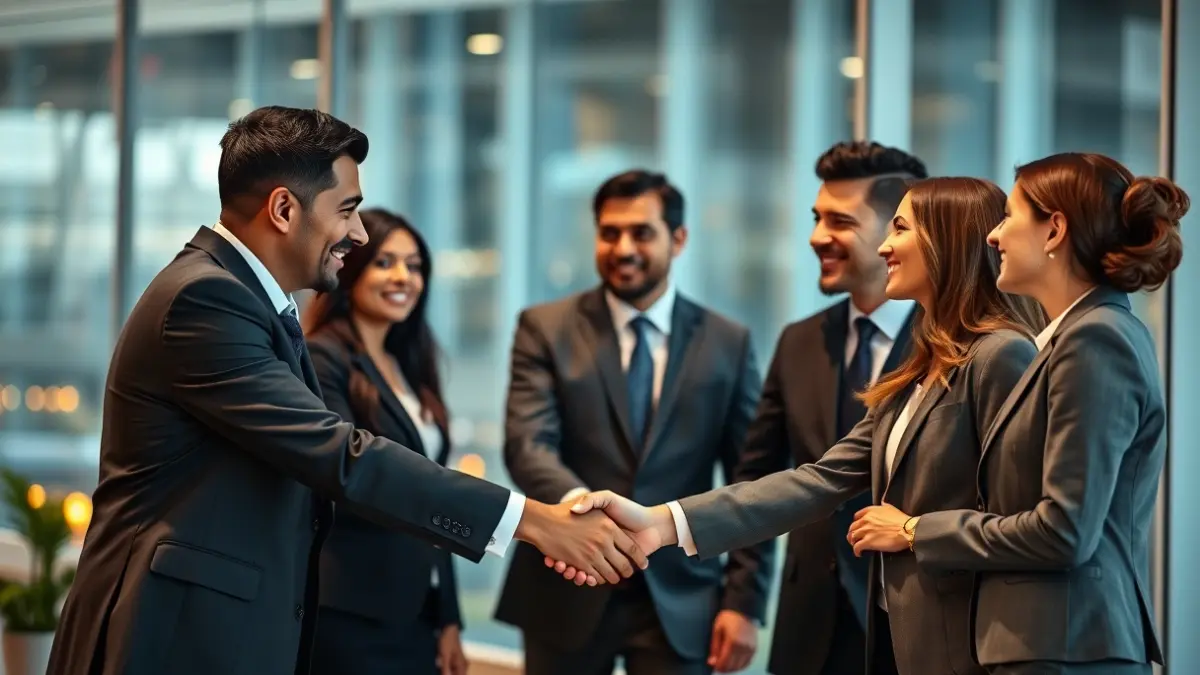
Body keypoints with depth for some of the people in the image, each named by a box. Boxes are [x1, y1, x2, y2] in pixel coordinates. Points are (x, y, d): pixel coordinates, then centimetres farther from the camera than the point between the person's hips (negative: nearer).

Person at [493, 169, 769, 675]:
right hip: (567, 594, 0)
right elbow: (527, 445, -11)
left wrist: (744, 600, -2)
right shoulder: (546, 328, 2)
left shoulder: (728, 343, 6)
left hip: (679, 600, 0)